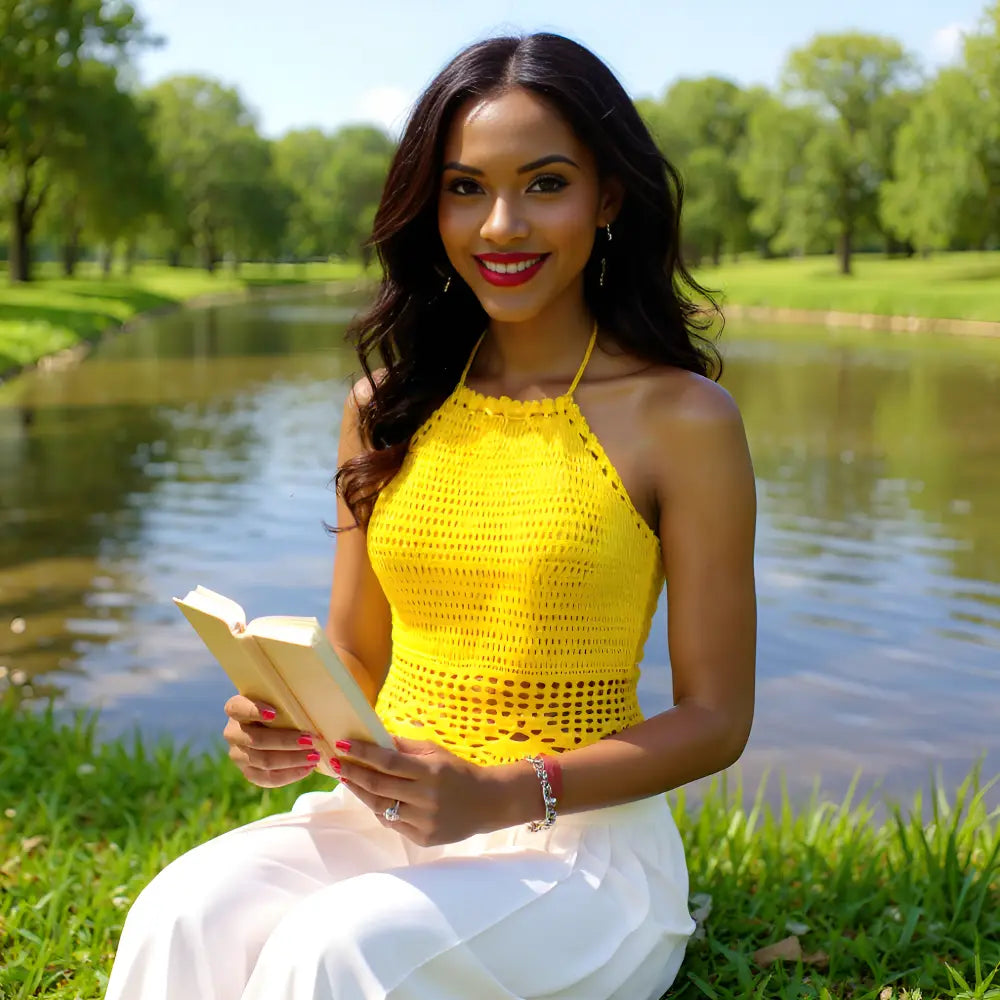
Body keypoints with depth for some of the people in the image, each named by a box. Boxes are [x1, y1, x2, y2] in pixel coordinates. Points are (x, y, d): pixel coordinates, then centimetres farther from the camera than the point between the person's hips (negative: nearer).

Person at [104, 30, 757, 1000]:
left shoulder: (684, 418, -7)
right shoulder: (385, 408, 7)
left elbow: (715, 718, -5)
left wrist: (499, 796, -18)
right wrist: (285, 728, -9)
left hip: (577, 840, -3)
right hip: (385, 816, 4)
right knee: (184, 915, -26)